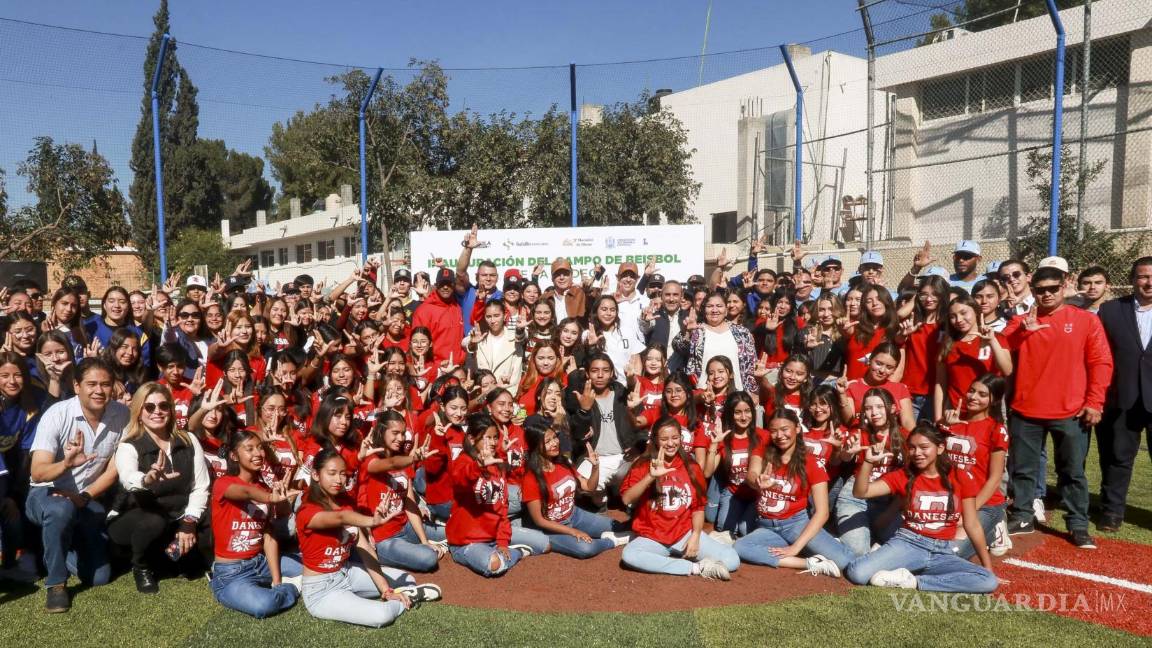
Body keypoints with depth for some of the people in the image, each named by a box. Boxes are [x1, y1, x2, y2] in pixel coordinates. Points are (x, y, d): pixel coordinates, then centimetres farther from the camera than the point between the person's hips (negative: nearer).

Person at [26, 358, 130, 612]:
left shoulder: (121, 414, -12)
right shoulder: (57, 415, -20)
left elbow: (115, 468, -5)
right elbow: (37, 474, -27)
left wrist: (84, 497, -16)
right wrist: (67, 464, -47)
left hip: (88, 500, 3)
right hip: (46, 494, -3)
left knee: (98, 578, -1)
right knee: (61, 510, -40)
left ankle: (67, 543, 31)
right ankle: (56, 582, -17)